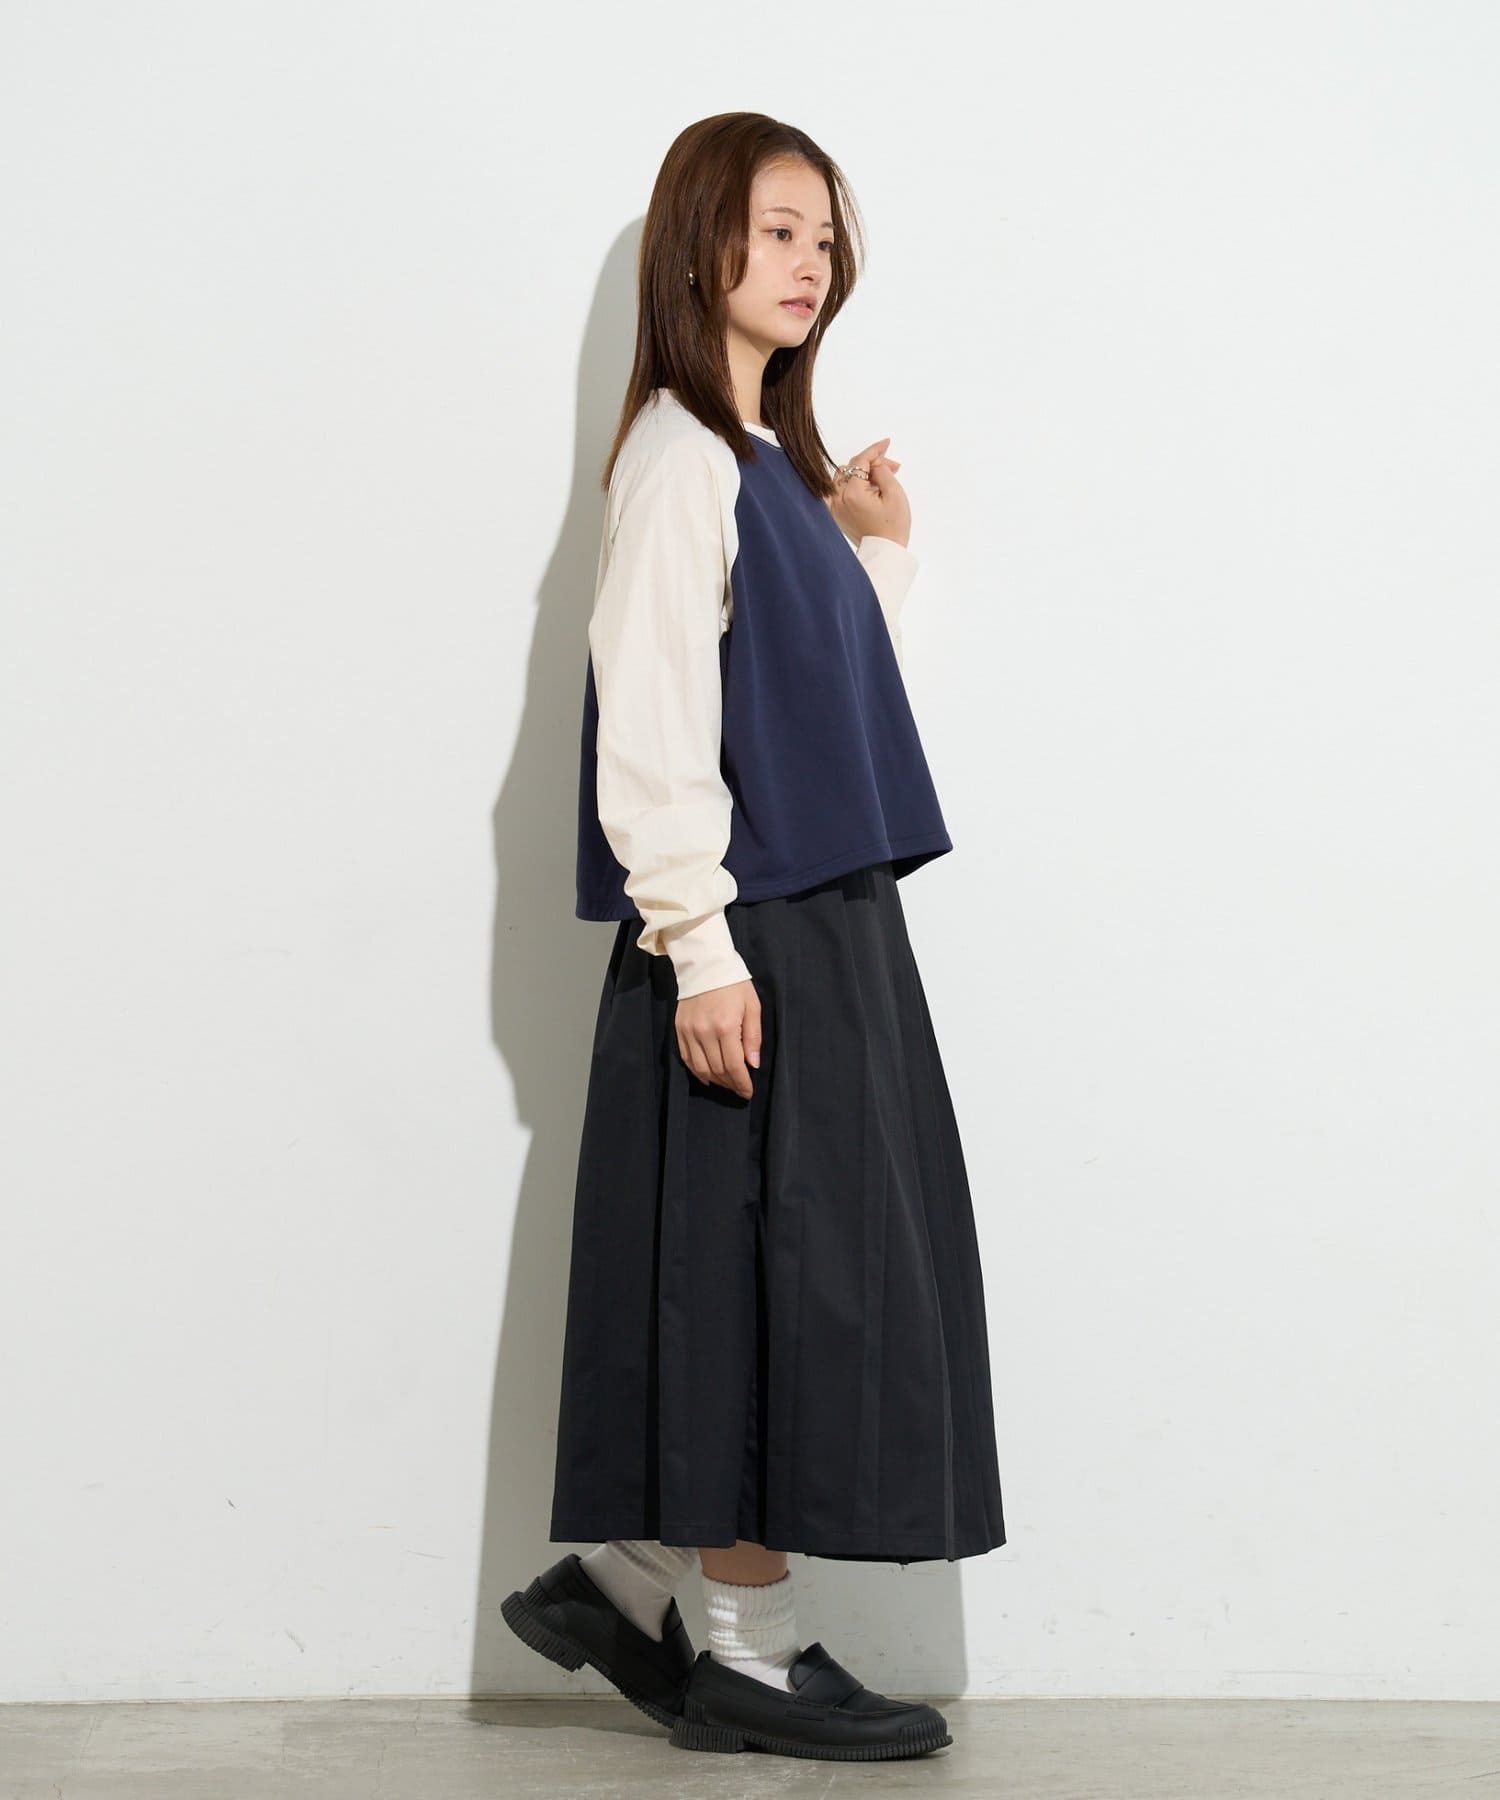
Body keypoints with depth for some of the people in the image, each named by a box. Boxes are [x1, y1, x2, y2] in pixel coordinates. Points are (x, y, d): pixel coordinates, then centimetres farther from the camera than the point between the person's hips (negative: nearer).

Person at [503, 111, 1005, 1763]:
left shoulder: (768, 456, 17)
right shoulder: (680, 455, -10)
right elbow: (653, 714, -17)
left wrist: (877, 547, 10)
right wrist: (700, 949, -21)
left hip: (827, 922, 9)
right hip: (746, 937, -9)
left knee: (808, 1284, 11)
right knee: (778, 1274, -4)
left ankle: (621, 1584, 22)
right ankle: (750, 1657, 8)